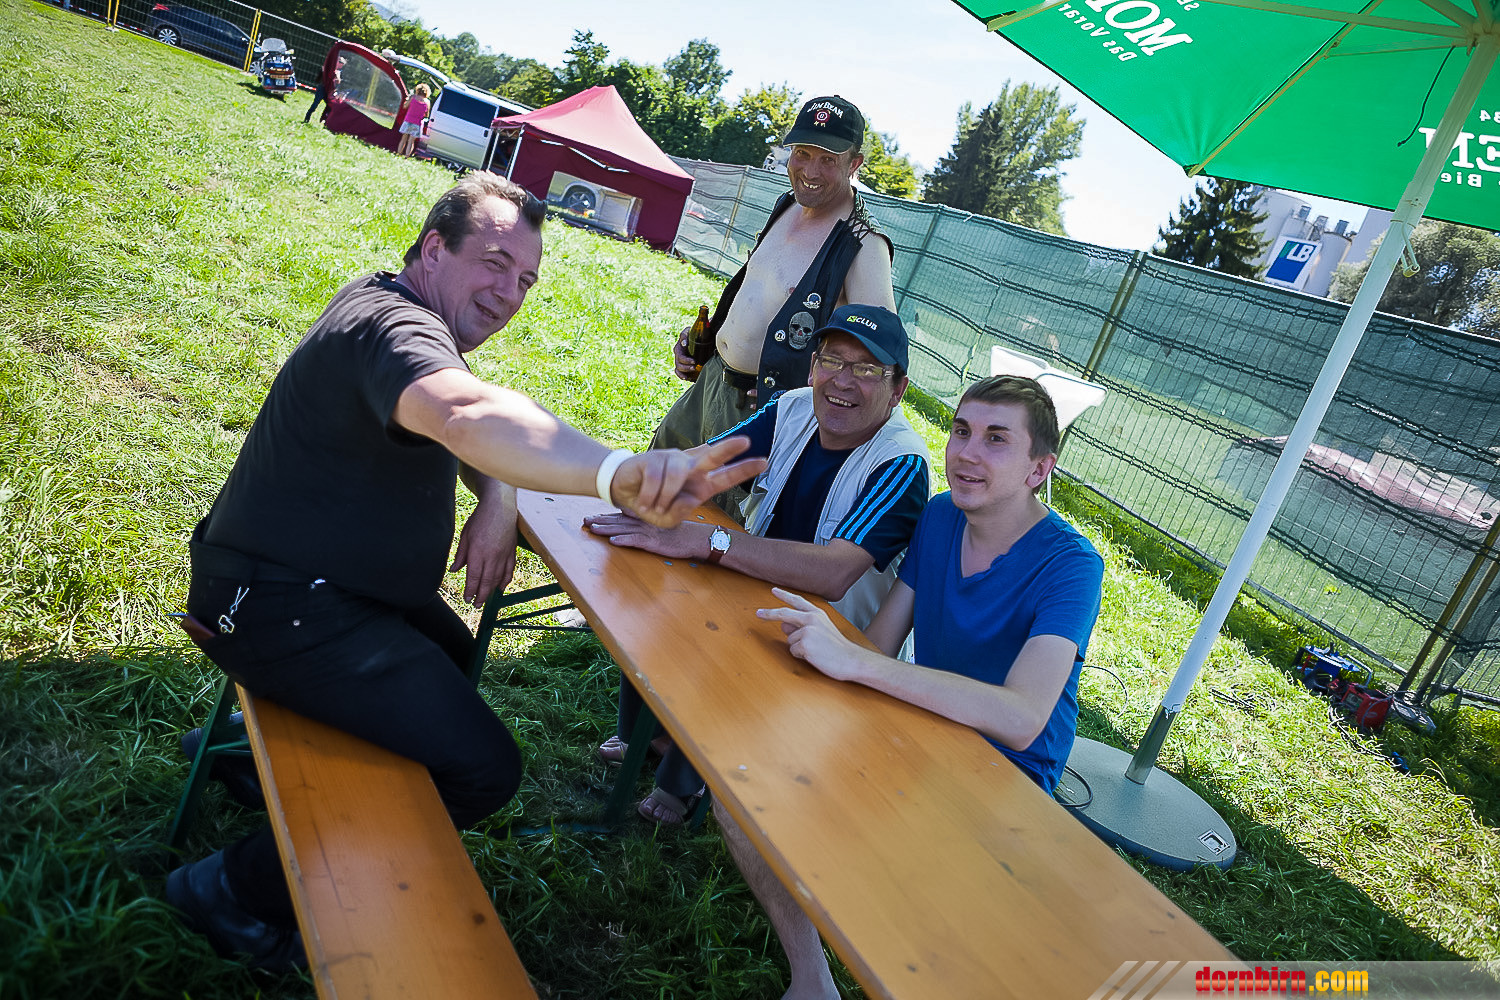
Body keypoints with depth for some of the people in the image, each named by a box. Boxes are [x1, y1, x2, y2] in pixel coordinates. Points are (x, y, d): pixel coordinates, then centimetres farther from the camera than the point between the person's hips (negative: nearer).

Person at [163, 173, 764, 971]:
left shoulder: (387, 303, 10)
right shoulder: (393, 325, -24)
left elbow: (482, 429, 14)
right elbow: (466, 415, -48)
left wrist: (498, 502, -8)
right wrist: (620, 474, -66)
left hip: (316, 578, 10)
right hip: (277, 606, -10)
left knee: (458, 658, 28)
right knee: (483, 768, -15)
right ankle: (241, 891, 1)